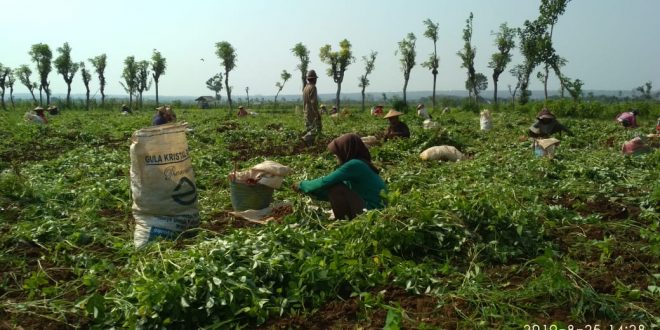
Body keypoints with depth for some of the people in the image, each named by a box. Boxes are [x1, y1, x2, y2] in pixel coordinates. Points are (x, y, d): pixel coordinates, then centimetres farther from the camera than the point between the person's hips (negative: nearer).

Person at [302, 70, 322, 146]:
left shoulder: (305, 88, 13)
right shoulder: (312, 87, -15)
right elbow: (313, 102, -22)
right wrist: (317, 113, -20)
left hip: (306, 112, 9)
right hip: (312, 112, -9)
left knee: (309, 129, 12)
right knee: (317, 128, -8)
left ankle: (309, 144, 11)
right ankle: (306, 138, -20)